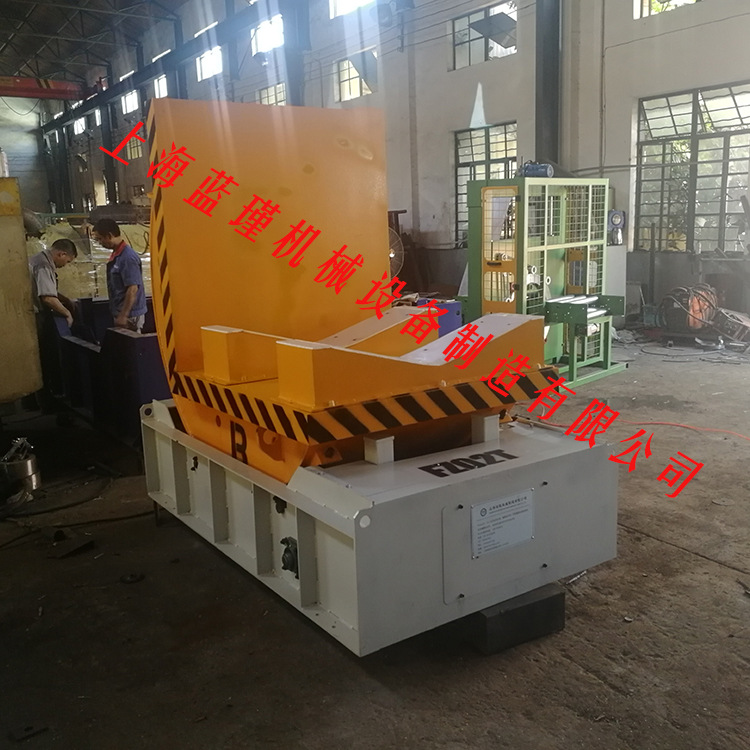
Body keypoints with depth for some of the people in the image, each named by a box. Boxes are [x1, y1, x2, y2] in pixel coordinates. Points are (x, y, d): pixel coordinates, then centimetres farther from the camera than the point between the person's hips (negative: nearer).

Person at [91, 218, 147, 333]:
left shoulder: (128, 257, -20)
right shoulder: (115, 255, 10)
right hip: (121, 313, 9)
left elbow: (133, 289, -23)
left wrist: (123, 316, -21)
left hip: (130, 316, -9)